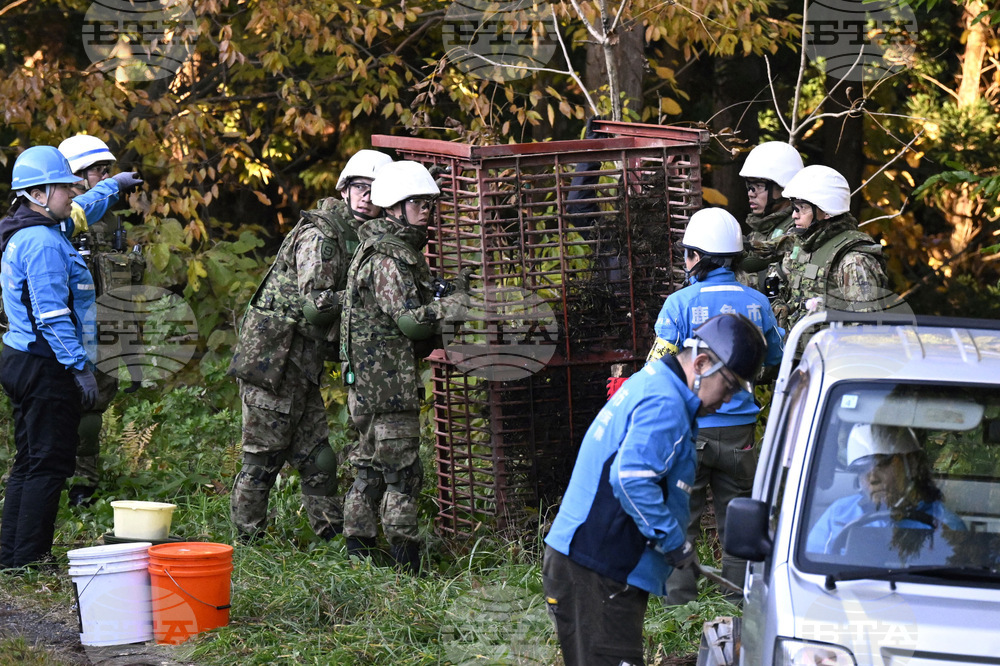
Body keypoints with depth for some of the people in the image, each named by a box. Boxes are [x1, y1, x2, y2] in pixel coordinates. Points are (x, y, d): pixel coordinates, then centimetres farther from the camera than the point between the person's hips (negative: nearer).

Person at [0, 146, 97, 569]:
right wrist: (80, 367, -22)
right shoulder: (43, 242, -18)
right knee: (48, 463, -5)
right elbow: (52, 316, -23)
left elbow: (79, 211, 35)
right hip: (46, 367, -11)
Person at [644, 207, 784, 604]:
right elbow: (774, 360, 16)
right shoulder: (756, 302, 1)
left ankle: (680, 605, 7)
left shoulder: (680, 303, -11)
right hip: (739, 427, 3)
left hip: (689, 430, -3)